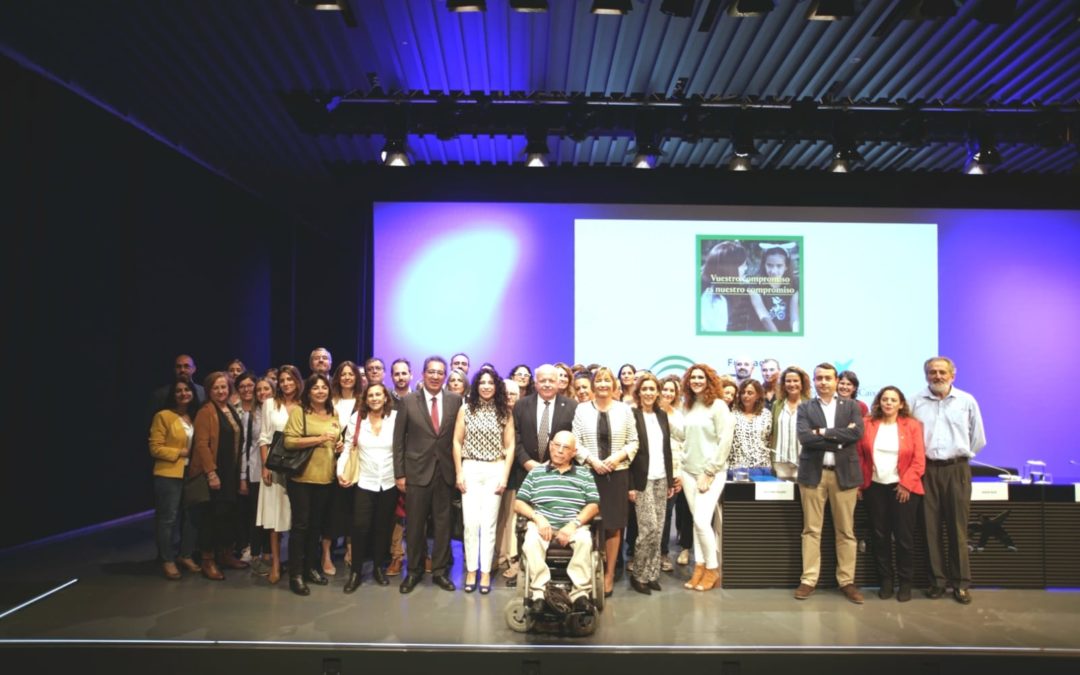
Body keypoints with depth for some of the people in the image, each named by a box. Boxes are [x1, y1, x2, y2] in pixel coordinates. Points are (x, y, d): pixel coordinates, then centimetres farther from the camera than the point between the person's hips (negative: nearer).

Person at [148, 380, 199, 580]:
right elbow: (155, 448, -11)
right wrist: (180, 452, -16)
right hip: (169, 475, -6)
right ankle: (167, 560, 11)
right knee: (168, 518, 0)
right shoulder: (163, 416, -7)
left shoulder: (195, 416, 12)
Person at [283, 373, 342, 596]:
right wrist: (319, 438, -22)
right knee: (300, 524, -2)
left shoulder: (333, 414, 12)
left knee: (315, 524, 14)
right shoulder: (298, 411, -7)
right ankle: (295, 575, 6)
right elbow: (289, 441, -16)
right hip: (301, 477, -5)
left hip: (325, 477, 6)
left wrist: (339, 445, 2)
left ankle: (311, 567, 25)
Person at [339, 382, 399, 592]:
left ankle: (378, 567, 26)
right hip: (365, 482, 0)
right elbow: (348, 447, 0)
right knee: (360, 527, -6)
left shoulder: (396, 418, -4)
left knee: (383, 527, 11)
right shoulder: (356, 419, 0)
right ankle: (356, 571, 9)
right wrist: (340, 471, -11)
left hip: (390, 483, 0)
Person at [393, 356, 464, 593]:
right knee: (415, 525, 7)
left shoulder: (455, 401, 2)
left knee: (443, 524, 8)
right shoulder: (408, 401, -1)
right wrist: (399, 473, -4)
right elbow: (398, 439, 0)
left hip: (445, 472, 1)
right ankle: (414, 571, 23)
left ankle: (439, 571, 21)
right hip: (417, 471, -1)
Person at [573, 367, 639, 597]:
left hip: (617, 473, 1)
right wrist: (592, 460, -12)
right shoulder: (581, 409, 2)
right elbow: (576, 443, 1)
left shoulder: (624, 409, 4)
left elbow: (633, 442, 5)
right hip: (589, 473, -1)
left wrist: (619, 456, -11)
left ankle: (609, 574, 17)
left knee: (613, 525, 5)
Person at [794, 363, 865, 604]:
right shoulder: (805, 408, 5)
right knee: (811, 530, 4)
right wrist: (839, 438, -12)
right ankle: (809, 580, 10)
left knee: (846, 530, 6)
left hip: (844, 473, 1)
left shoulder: (851, 406, 8)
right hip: (813, 473, 0)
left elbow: (857, 433, -10)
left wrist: (824, 433, -12)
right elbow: (804, 437, -11)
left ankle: (847, 581, 15)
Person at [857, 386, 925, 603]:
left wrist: (906, 484, -11)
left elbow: (919, 460, -4)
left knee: (904, 537, 2)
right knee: (880, 536, 7)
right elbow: (859, 456, 4)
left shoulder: (912, 425, -1)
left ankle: (905, 583, 16)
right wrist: (859, 483, -1)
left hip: (903, 488, -2)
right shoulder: (867, 424, 4)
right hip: (875, 487, 2)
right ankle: (885, 580, 18)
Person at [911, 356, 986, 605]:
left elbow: (978, 437, 10)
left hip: (957, 469, 0)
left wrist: (962, 455, 11)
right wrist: (920, 457, 2)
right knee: (931, 527, 3)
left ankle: (961, 583, 10)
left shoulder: (967, 401, 4)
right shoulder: (917, 402, 4)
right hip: (927, 470, 0)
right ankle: (937, 580, 12)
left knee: (957, 527, 2)